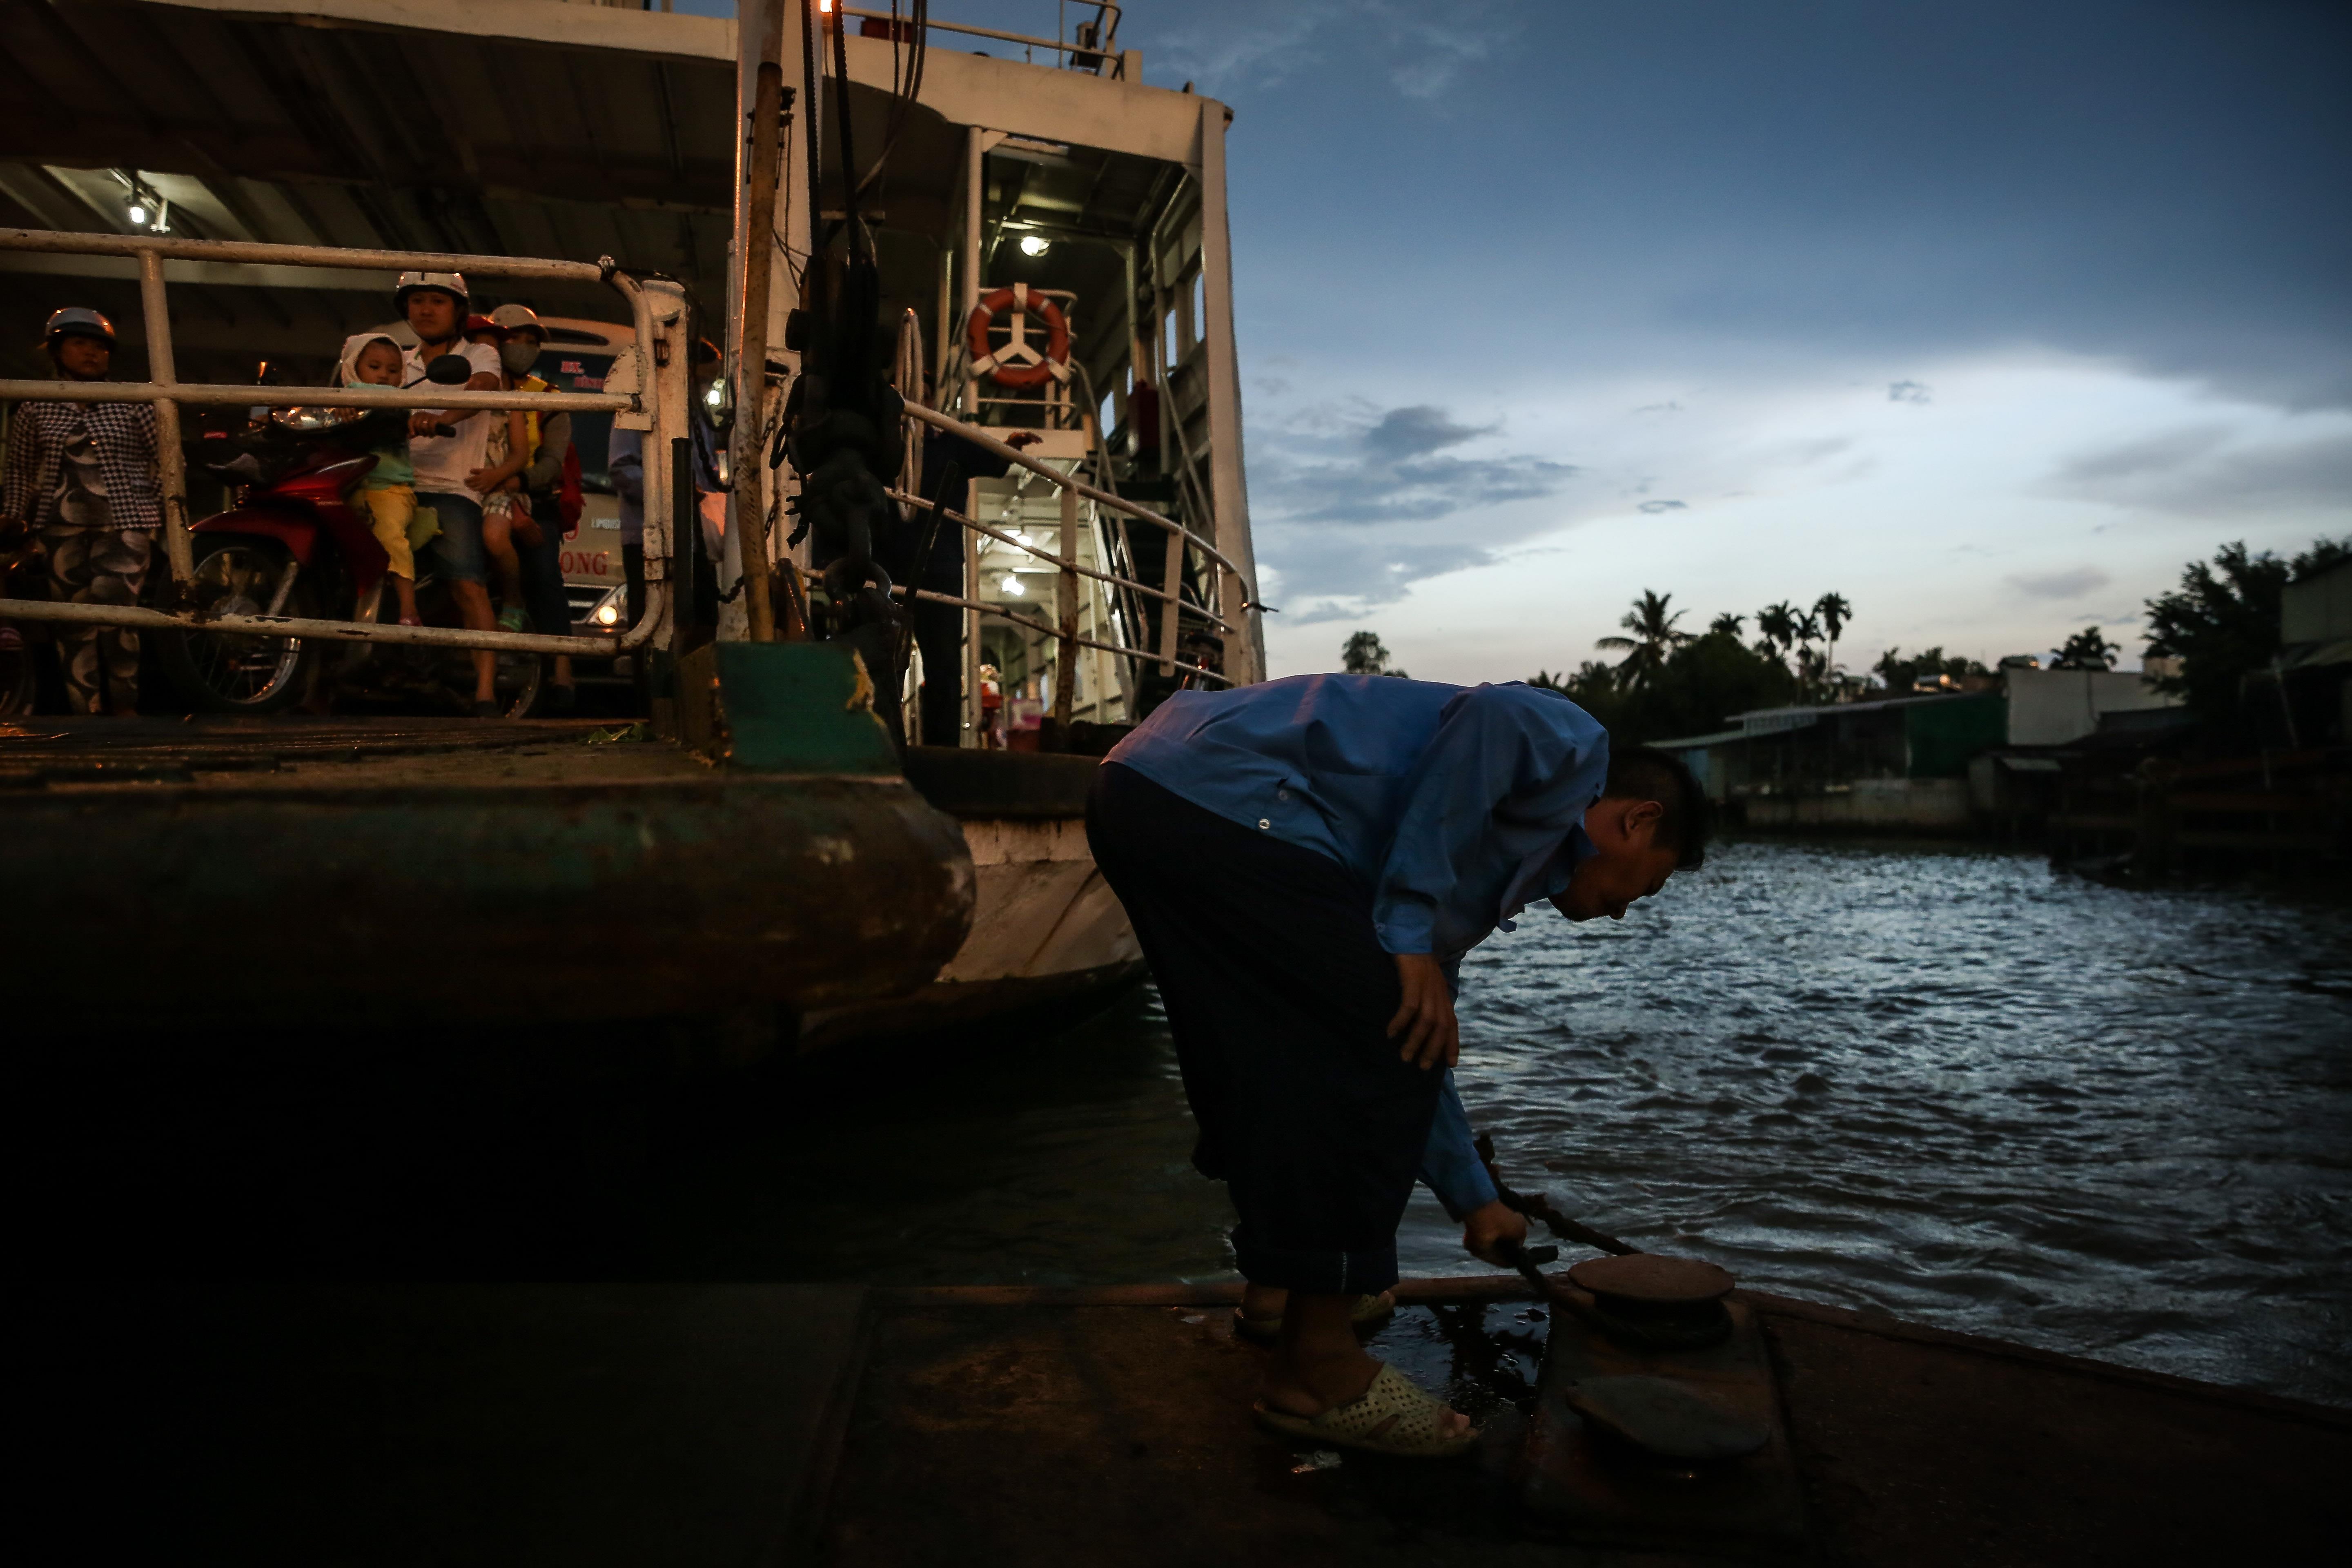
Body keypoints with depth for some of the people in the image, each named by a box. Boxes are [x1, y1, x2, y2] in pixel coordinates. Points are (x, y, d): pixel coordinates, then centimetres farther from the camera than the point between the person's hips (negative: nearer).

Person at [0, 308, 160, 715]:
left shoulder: (134, 403, 4)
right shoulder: (35, 408, 10)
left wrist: (166, 508, -4)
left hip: (124, 521, -3)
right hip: (63, 526, 3)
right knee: (74, 621, 2)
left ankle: (124, 707, -4)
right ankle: (86, 713, 5)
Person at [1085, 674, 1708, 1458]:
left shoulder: (1473, 878, 30)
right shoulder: (1575, 748, 8)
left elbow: (1422, 1044, 36)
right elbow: (1492, 716, -17)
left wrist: (1475, 1201, 45)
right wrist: (1410, 934, -14)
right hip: (1219, 801, -11)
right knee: (1382, 1053, -2)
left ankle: (1277, 1277, 45)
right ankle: (1317, 1367, 6)